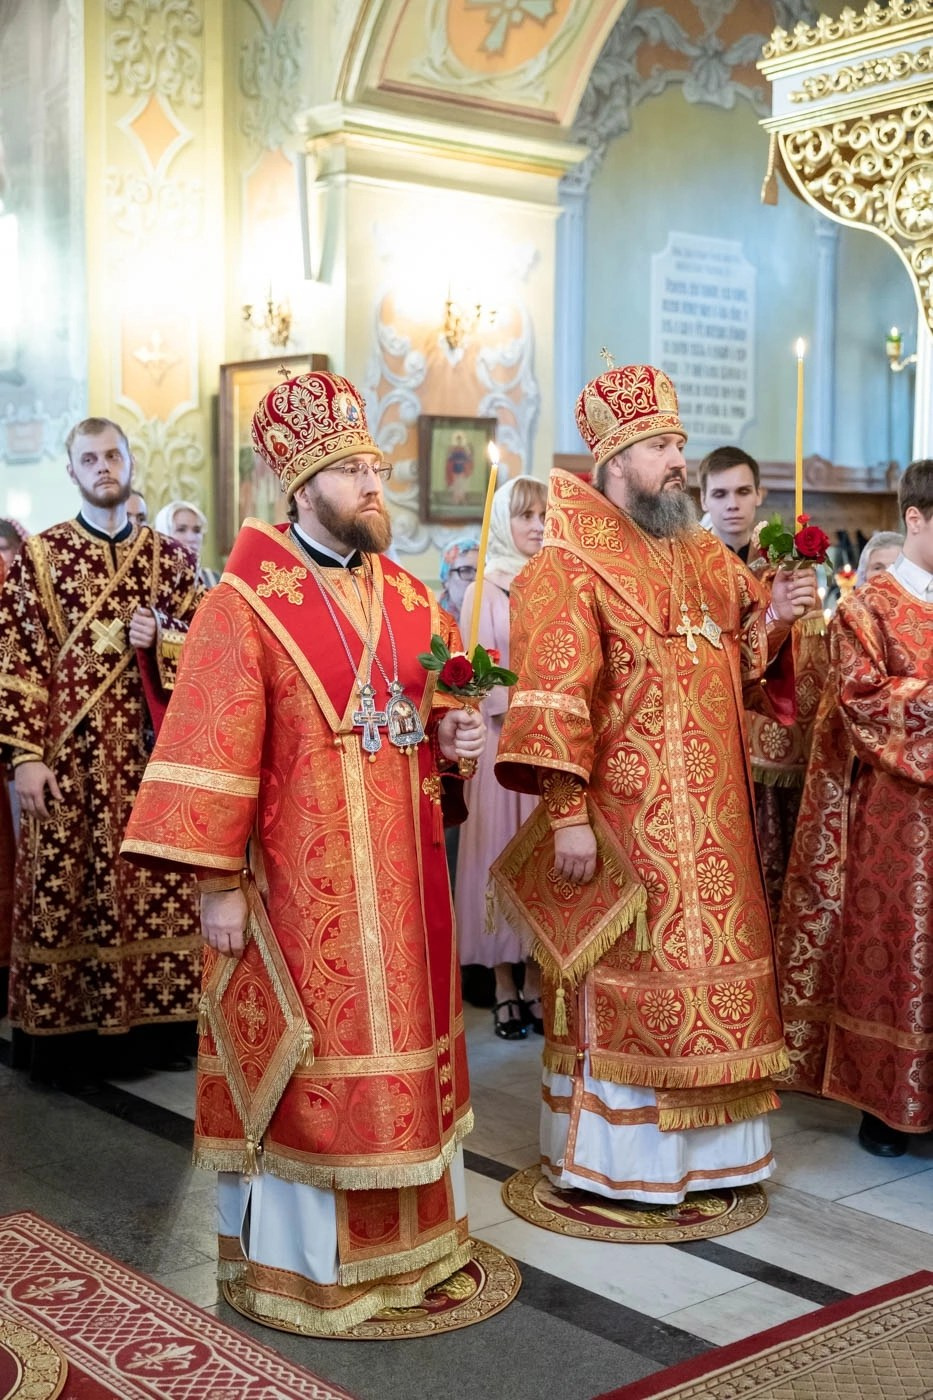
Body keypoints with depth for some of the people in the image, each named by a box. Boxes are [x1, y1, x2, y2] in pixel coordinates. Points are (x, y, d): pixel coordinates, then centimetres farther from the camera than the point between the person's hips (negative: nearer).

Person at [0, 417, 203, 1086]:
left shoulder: (171, 556, 10)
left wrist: (160, 639, -9)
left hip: (154, 753, 2)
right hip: (70, 755, -2)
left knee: (159, 890, 3)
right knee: (68, 893, 0)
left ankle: (159, 1025, 15)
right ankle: (71, 1032, 12)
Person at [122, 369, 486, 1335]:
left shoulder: (411, 600, 10)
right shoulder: (245, 604, -9)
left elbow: (439, 708, 22)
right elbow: (213, 751, -13)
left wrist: (452, 733, -1)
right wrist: (216, 880, -16)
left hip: (400, 874, 6)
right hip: (298, 878, -6)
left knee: (403, 1040, 13)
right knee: (308, 1054, 2)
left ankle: (411, 1234, 29)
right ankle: (300, 1253, 17)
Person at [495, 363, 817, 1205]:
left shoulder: (704, 558, 13)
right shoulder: (569, 567, -10)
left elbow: (743, 666, 16)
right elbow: (554, 695, -17)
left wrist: (774, 616, -4)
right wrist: (567, 811, -23)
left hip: (710, 820, 7)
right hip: (621, 820, -7)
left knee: (711, 966, 12)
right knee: (623, 982, 1)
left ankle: (705, 1146, 25)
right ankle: (609, 1159, 15)